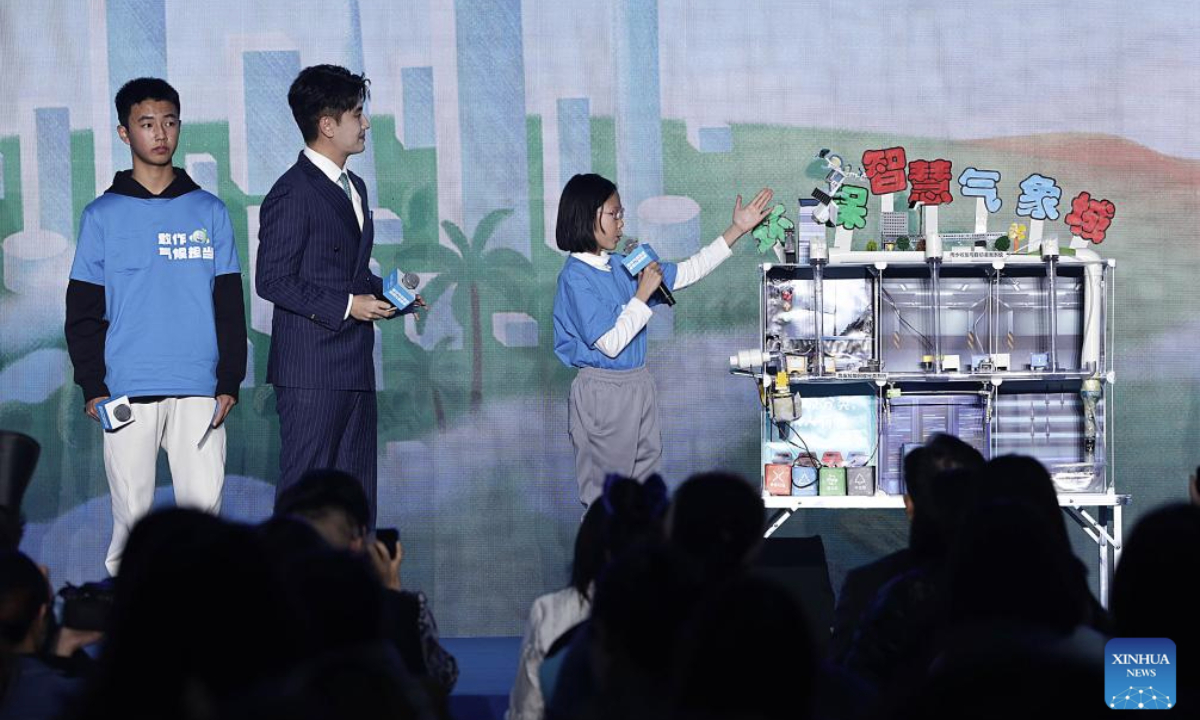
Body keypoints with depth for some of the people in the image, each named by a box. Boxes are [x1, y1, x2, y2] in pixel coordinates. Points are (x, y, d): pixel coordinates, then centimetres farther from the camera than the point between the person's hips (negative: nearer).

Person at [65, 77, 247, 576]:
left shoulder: (209, 212, 10)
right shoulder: (103, 216, 6)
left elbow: (230, 305, 11)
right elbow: (83, 311, 6)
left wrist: (230, 380, 2)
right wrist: (92, 386, -3)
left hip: (199, 390, 1)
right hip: (127, 392, -1)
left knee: (204, 502, -4)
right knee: (132, 510, 0)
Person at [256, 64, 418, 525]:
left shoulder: (354, 188, 18)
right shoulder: (293, 193, -11)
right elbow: (272, 280, -15)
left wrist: (388, 292, 7)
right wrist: (345, 306, -17)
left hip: (355, 367, 9)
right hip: (310, 371, -9)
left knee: (357, 488, 10)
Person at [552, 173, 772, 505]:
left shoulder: (620, 265, 6)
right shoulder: (576, 278, -18)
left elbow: (686, 272, 14)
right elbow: (611, 343, -22)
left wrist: (737, 229, 13)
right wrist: (643, 294, -18)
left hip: (637, 384, 8)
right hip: (602, 392, -8)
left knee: (645, 472, 14)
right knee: (605, 492, 0)